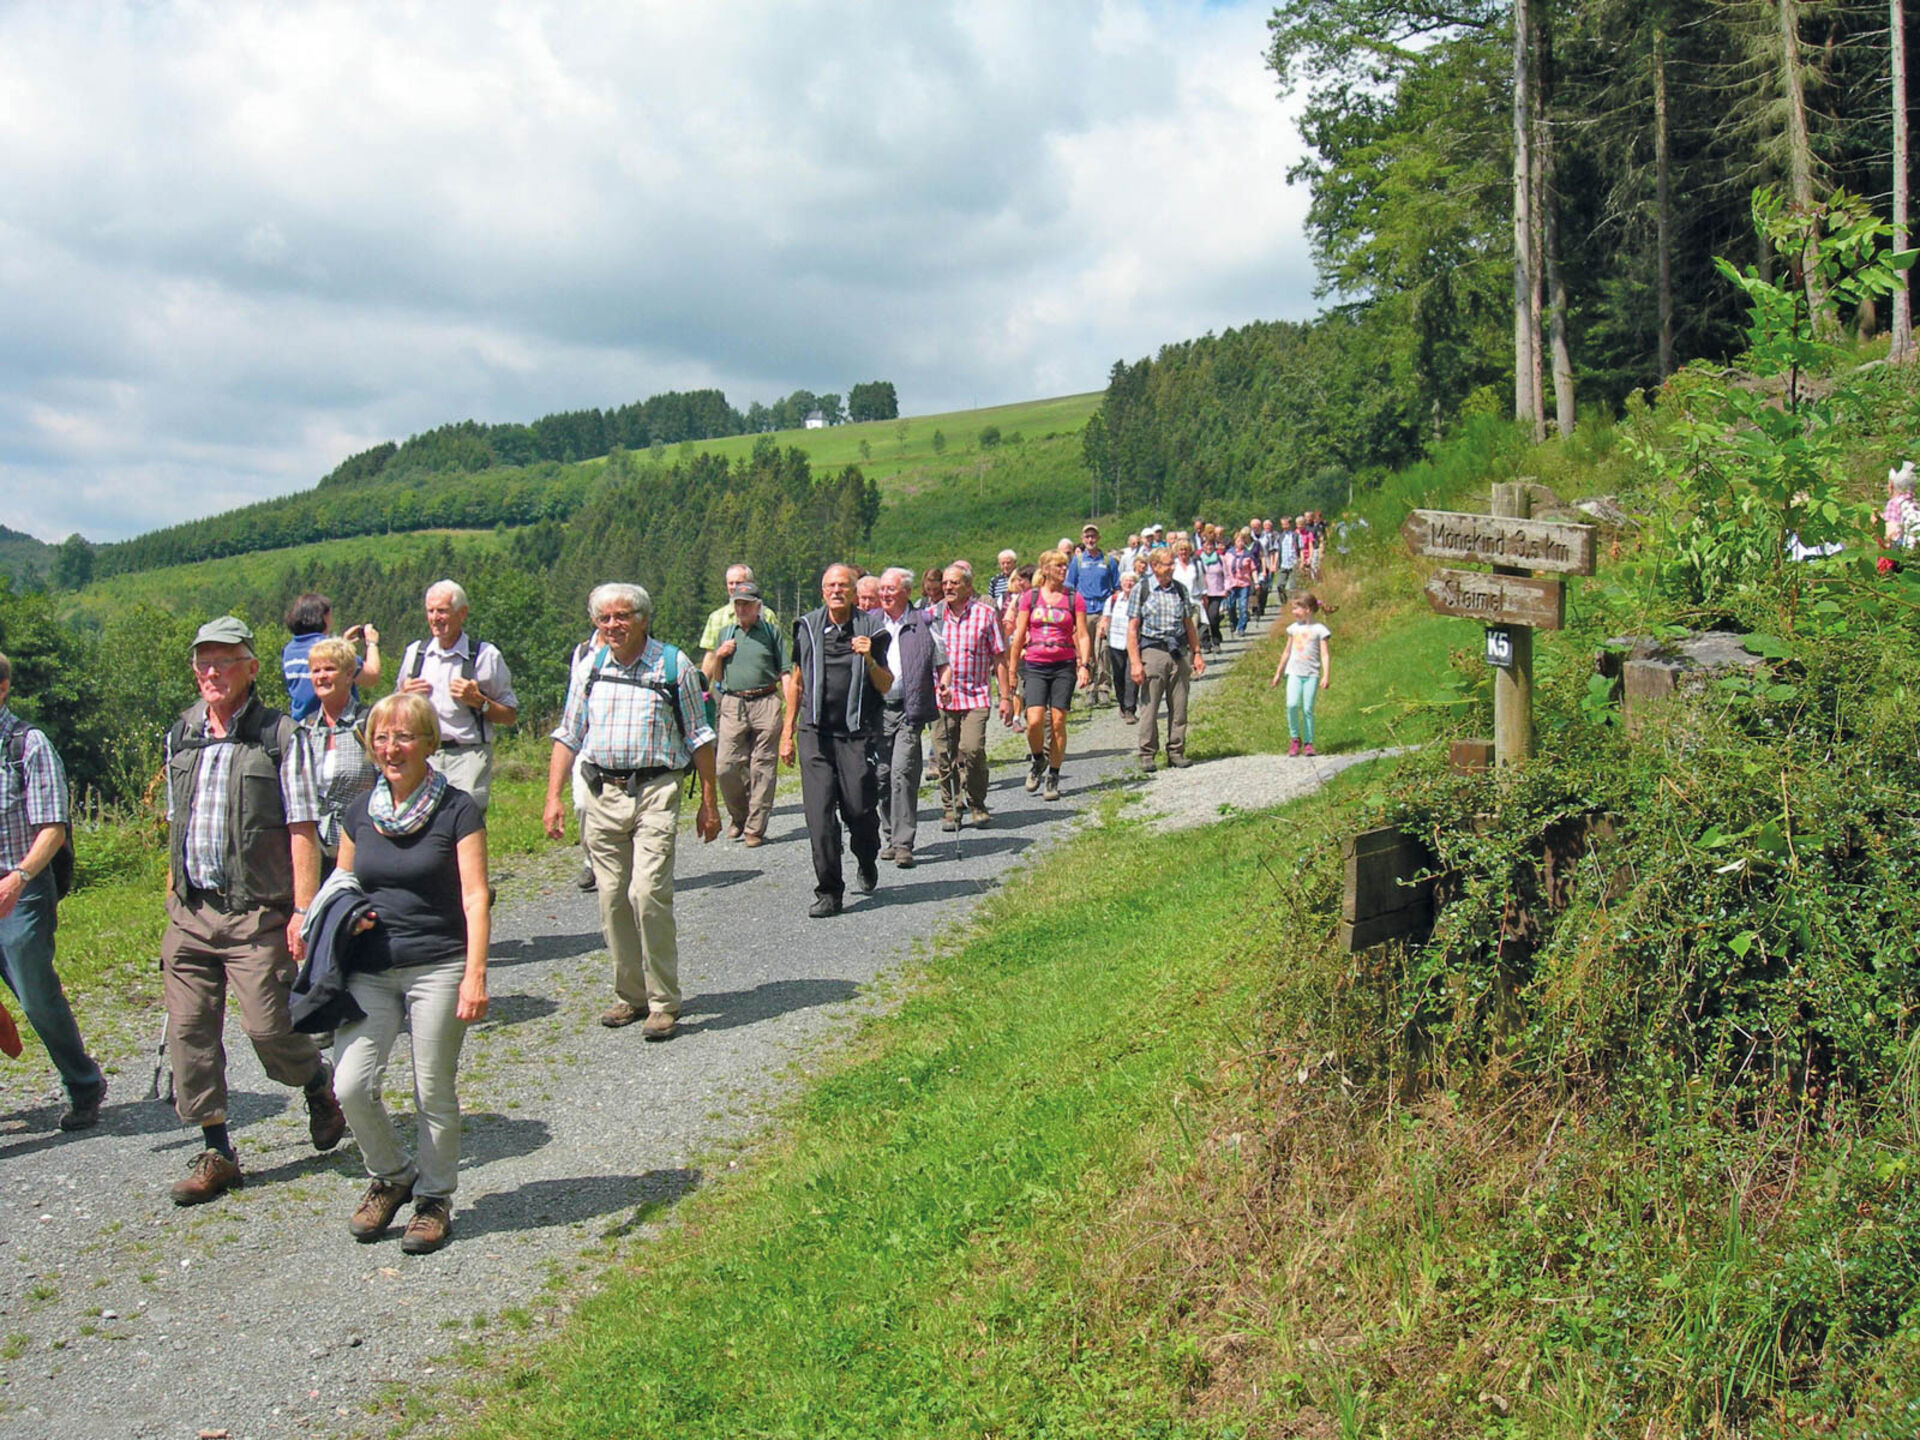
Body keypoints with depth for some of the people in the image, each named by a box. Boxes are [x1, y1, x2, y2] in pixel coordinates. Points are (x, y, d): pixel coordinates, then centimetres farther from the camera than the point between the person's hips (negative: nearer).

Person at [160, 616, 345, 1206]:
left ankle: (320, 1087, 25)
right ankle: (216, 1152, 15)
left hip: (256, 911, -5)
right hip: (190, 910, 6)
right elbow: (176, 822, 19)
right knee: (188, 1029, 4)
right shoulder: (181, 735, 11)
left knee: (268, 1025, -7)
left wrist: (304, 911, -14)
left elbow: (302, 831, -9)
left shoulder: (279, 736, -6)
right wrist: (176, 891, 15)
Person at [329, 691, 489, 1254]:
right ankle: (390, 1176, 19)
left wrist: (475, 975, -18)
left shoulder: (457, 811, -4)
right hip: (370, 971, 4)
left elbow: (474, 896, -9)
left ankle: (434, 1200, 21)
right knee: (352, 1085, -8)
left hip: (438, 968, -4)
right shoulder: (360, 813, 10)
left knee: (434, 1093, 1)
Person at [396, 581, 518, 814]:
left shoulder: (486, 655, 0)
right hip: (422, 756, 4)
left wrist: (479, 701, -13)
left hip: (468, 757, -4)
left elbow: (510, 716, 2)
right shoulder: (414, 653, 13)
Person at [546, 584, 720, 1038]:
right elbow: (568, 736, 14)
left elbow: (698, 738, 4)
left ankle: (663, 1004, -5)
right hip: (602, 793, 4)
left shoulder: (672, 665, 0)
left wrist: (708, 802, 2)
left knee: (648, 892, -15)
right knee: (612, 899, 5)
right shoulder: (589, 669, 10)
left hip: (655, 791, -4)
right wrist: (554, 797, 5)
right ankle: (630, 995, 19)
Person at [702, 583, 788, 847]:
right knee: (726, 767, -5)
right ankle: (738, 817, 17)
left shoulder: (771, 633, 10)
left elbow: (785, 674, 7)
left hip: (766, 705, -2)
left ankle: (755, 828, 4)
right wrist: (719, 655, 3)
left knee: (762, 769, -2)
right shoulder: (725, 634, 18)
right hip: (733, 705, 2)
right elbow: (717, 677, 23)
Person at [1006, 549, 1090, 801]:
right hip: (1035, 666, 0)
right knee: (1035, 721, -14)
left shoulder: (1074, 598, 4)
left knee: (1057, 723, -1)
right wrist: (1011, 671, 8)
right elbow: (1019, 636, 8)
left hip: (1064, 666, 0)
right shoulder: (1029, 597, 5)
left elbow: (1082, 635, 3)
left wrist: (1085, 665, -11)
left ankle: (1053, 777, 12)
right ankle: (1037, 760, 15)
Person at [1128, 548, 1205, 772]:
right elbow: (1132, 628, -3)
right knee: (1149, 707, -3)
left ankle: (1176, 752, 14)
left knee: (1179, 707, 4)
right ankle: (1147, 755, 6)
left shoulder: (1180, 589, 12)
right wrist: (1135, 662, -10)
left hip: (1179, 652, 4)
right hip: (1152, 651, -4)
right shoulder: (1141, 590, 0)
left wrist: (1197, 653, 13)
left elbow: (1189, 624, 19)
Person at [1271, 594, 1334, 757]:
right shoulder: (1294, 628, 13)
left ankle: (1308, 743, 7)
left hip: (1311, 674, -3)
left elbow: (1325, 655, -3)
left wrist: (1326, 676, -12)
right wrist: (1278, 674, 25)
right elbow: (1287, 652, 22)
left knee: (1308, 709, -3)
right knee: (1292, 705, -16)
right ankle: (1294, 738, -1)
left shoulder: (1319, 629, 0)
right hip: (1294, 673, 3)